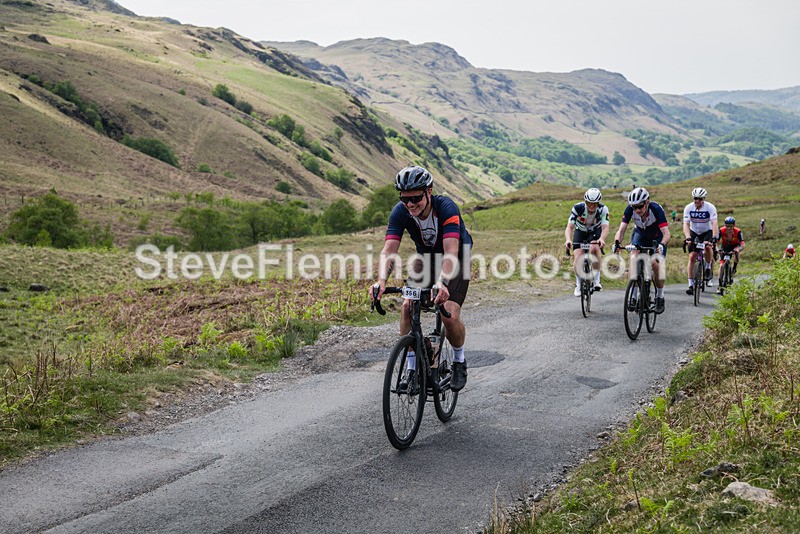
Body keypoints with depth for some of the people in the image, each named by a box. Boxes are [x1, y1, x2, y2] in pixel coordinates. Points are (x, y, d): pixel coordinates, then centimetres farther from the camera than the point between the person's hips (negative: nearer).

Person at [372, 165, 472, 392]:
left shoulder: (446, 207, -34)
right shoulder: (400, 212, -22)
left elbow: (451, 251, -44)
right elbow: (389, 250, -30)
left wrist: (442, 283, -61)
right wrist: (381, 281, -48)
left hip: (457, 258, -4)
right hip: (426, 257, 4)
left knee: (449, 315, -19)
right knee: (408, 306, -18)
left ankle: (459, 361, 11)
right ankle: (411, 367, -4)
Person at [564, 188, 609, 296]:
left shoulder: (603, 209, -28)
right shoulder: (577, 208, -30)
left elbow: (605, 228, -38)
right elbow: (569, 227, -35)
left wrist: (602, 239, -60)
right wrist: (568, 240, -55)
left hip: (595, 232, -1)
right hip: (580, 232, 1)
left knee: (594, 249, -31)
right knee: (578, 257, -17)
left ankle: (596, 280, -19)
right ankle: (578, 285, 4)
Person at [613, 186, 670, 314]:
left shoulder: (656, 209, -34)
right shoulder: (630, 209, -27)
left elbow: (666, 233, -39)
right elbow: (622, 229, -29)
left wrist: (661, 245, -59)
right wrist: (617, 242, -49)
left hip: (657, 238, -2)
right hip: (640, 235, 2)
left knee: (655, 263, -21)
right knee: (634, 259, -23)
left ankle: (660, 297, 2)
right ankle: (633, 297, -13)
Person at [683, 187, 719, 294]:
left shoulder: (710, 207, -21)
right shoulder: (688, 208, -17)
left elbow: (714, 224, -30)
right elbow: (686, 225, -24)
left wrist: (714, 237, -45)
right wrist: (688, 237, -41)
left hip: (707, 232, -1)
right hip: (694, 233, 1)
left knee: (708, 247, -32)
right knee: (692, 257, -10)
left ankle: (708, 267, -4)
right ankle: (691, 285, -6)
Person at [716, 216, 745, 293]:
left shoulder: (738, 232, -29)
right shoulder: (721, 231, -27)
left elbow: (742, 245, -35)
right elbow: (716, 242, -27)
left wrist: (738, 249, -55)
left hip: (734, 246, -1)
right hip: (724, 248, 1)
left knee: (736, 252, -37)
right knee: (721, 265, -11)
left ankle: (734, 268, -10)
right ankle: (720, 285, -3)